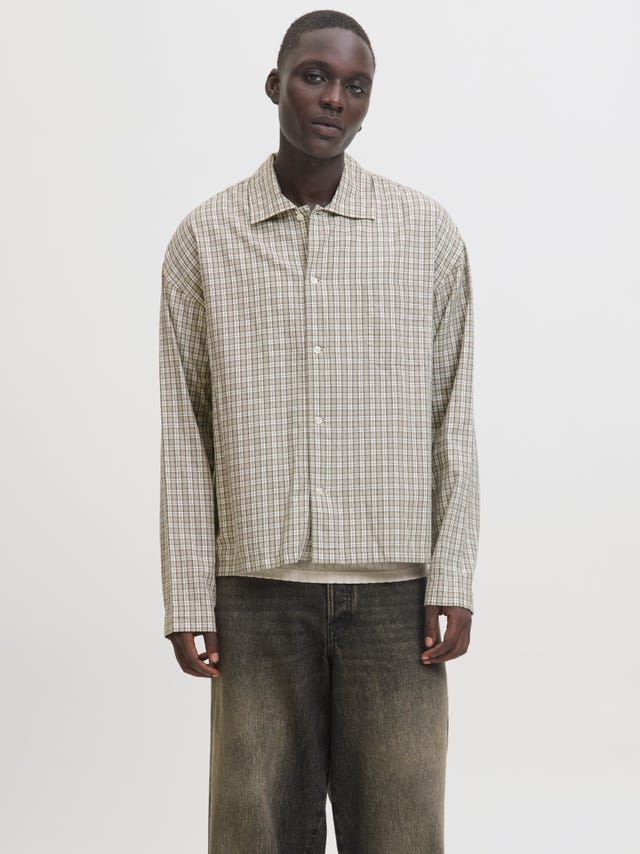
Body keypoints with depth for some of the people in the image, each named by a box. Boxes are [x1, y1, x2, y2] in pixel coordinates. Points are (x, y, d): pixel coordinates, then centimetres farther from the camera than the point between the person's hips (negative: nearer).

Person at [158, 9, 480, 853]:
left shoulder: (428, 234, 4)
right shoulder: (205, 239, 4)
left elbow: (454, 420, 5)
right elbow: (184, 434, 4)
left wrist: (453, 581, -2)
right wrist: (187, 600, 0)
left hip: (394, 591, 0)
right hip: (258, 591, 0)